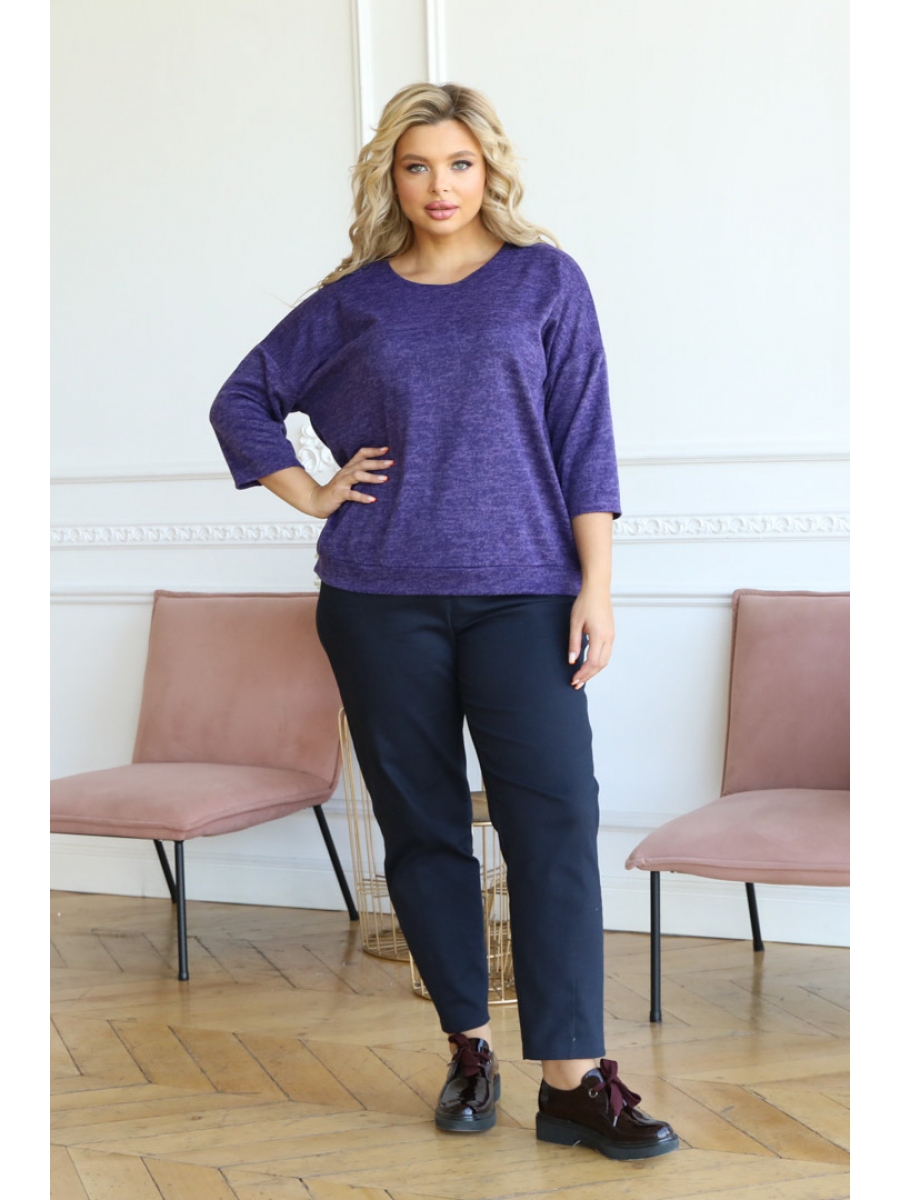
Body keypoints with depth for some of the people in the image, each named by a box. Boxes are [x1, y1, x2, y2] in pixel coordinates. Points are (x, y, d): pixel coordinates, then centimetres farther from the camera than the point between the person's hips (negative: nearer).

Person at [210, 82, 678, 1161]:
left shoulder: (545, 280, 5)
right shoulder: (355, 300, 9)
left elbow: (584, 439, 1)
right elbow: (242, 400, 18)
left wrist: (596, 585, -6)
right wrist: (311, 496, 5)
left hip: (522, 594, -1)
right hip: (381, 598, 2)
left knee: (554, 818, -10)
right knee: (422, 825, 6)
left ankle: (572, 1081, -8)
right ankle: (467, 1049, 19)